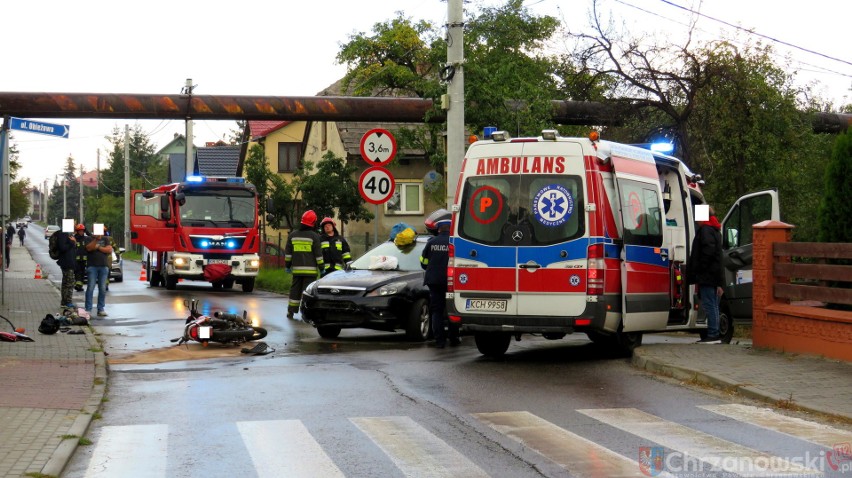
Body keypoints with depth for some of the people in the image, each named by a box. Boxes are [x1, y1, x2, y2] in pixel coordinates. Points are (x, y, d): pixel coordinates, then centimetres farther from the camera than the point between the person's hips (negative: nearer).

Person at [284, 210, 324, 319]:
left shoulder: (293, 235, 7)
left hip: (297, 269, 4)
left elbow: (288, 253, 10)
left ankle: (291, 311, 12)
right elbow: (318, 254, -6)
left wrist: (287, 265, 18)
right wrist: (321, 267, 1)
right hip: (310, 269, -4)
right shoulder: (314, 236, -6)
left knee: (295, 290, 11)